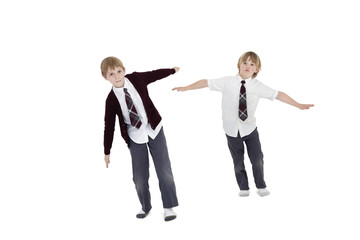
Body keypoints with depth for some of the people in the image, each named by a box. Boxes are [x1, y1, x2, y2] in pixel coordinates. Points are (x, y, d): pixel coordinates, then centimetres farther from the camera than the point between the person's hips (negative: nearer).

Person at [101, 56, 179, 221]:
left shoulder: (137, 78, -9)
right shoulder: (111, 100, -11)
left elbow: (155, 74, 11)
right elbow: (109, 126, -5)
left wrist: (173, 70, 26)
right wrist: (107, 152, 1)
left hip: (154, 130, 1)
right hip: (135, 138, 0)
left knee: (164, 171, -3)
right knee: (139, 177, 2)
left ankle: (168, 207, 12)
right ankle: (145, 207, 26)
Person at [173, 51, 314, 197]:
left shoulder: (258, 87, -8)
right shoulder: (227, 82, -10)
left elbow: (277, 95, -7)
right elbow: (206, 83, -6)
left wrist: (299, 105, -7)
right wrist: (185, 88, -7)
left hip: (250, 128, 1)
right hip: (232, 130, 0)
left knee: (257, 159, 4)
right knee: (238, 162, 10)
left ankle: (261, 187, 27)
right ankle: (243, 188, 30)